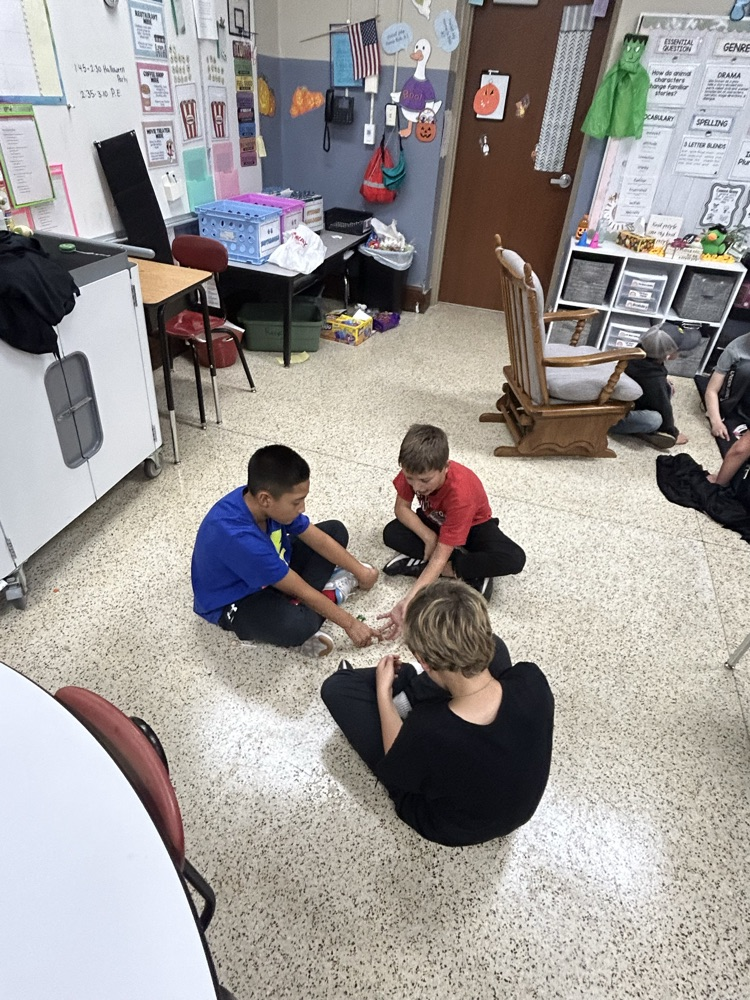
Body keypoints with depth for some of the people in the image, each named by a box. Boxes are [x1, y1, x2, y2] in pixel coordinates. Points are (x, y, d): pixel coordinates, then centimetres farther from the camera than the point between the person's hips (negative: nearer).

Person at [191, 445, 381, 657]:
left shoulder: (258, 501, -17)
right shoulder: (240, 538, -39)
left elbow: (319, 540, -3)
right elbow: (301, 590, -28)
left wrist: (361, 572, 2)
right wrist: (349, 623, -18)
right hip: (234, 603, -8)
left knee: (336, 530, 3)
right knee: (297, 626, -39)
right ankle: (333, 592, -6)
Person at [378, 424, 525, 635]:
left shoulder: (460, 494, -41)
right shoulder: (414, 471, -29)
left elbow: (441, 556, -41)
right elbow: (401, 507, -15)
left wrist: (408, 602, -48)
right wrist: (428, 537, -32)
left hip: (472, 525, -4)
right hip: (434, 521, 4)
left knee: (514, 559, -31)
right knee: (391, 534, -25)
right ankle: (472, 570, -16)